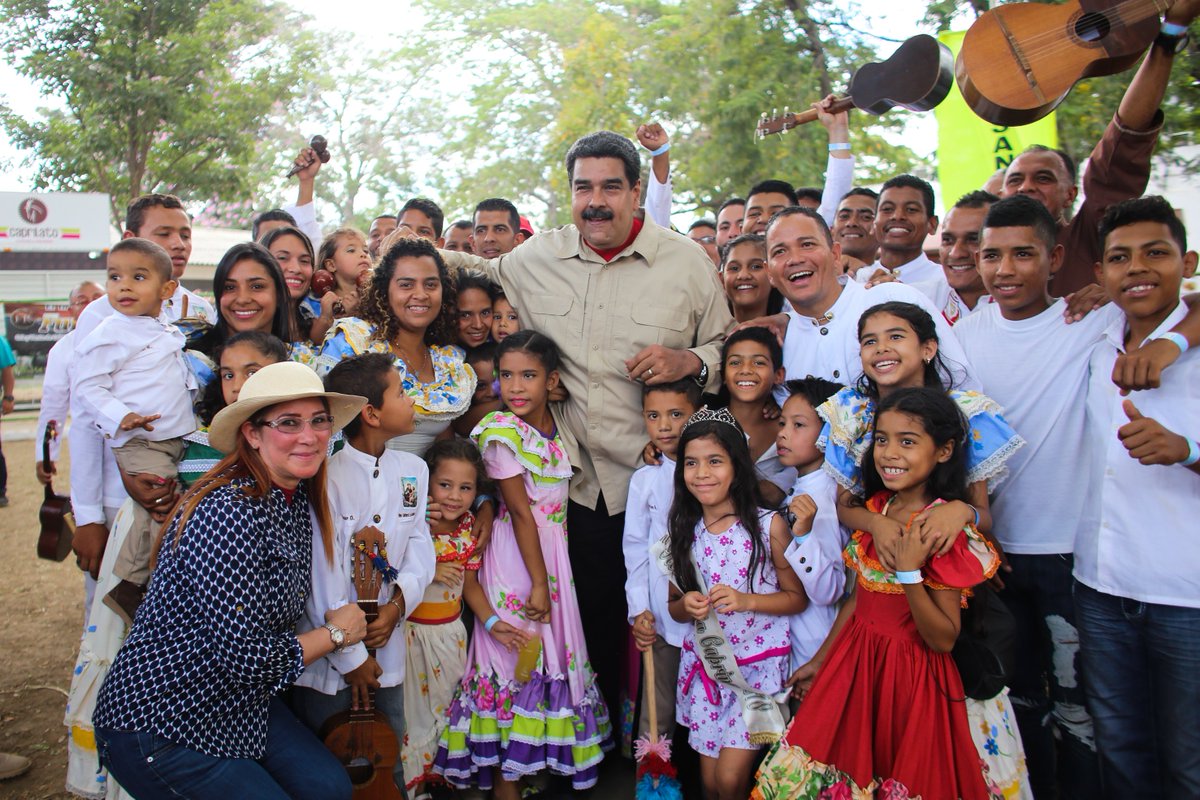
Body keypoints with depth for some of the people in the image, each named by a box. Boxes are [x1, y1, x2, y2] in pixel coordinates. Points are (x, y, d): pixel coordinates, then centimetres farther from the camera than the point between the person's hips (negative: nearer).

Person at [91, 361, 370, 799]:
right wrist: (335, 632, -12)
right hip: (158, 726, -8)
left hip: (239, 704, 8)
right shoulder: (230, 512, -27)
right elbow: (243, 656, -27)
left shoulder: (297, 499, 0)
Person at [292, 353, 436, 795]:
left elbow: (420, 547, 2)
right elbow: (324, 580, -19)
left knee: (388, 767, 17)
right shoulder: (327, 480, -19)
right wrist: (350, 657, -14)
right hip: (328, 659, -5)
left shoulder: (412, 470, 3)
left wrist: (397, 603, -15)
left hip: (387, 650, 5)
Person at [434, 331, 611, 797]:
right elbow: (521, 513, -16)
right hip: (515, 558, -7)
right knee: (515, 657, 1)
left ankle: (540, 763, 33)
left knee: (552, 651, 15)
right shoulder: (502, 433, -15)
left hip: (552, 553, 7)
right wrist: (539, 583, -15)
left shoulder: (555, 425, 3)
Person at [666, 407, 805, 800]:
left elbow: (797, 598, -7)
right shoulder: (685, 530, -2)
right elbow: (674, 604, 8)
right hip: (704, 664, 4)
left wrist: (745, 600, -21)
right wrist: (686, 606, -15)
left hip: (757, 664, -3)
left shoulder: (768, 525, -13)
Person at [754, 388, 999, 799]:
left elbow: (943, 639, -18)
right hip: (855, 663, 6)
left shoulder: (948, 531, -17)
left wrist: (909, 572, -30)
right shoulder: (874, 508, 2)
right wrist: (820, 660, 15)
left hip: (910, 676, -6)